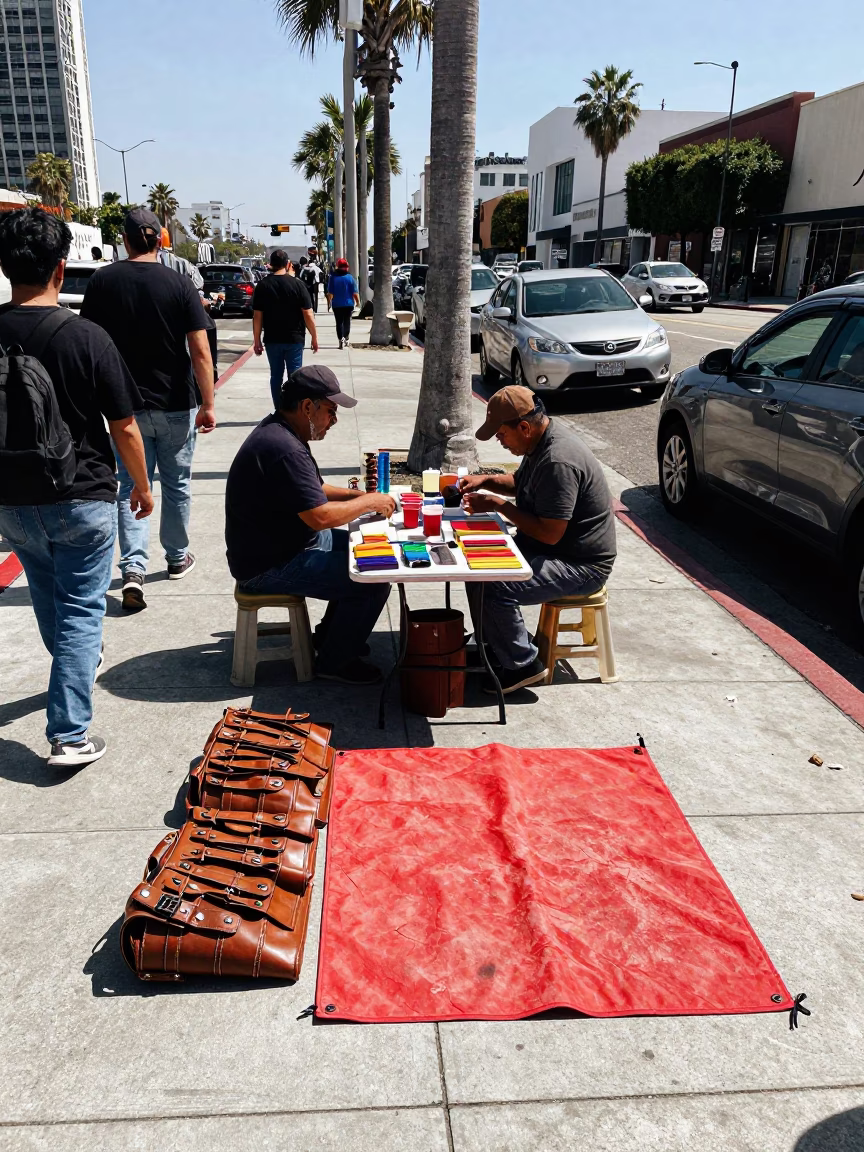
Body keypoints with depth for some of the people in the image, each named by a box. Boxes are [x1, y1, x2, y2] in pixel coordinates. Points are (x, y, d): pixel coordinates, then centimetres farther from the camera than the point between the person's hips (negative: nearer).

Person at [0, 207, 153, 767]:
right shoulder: (87, 337, -16)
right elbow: (124, 428, -12)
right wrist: (143, 486, 3)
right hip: (83, 499, -4)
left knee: (48, 594, 25)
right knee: (81, 609, 4)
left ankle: (79, 660, 50)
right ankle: (70, 735, 5)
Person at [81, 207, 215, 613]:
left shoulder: (102, 282, -2)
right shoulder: (178, 284, -7)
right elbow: (200, 352, -12)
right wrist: (208, 404, -5)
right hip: (176, 405, -1)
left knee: (131, 488, 8)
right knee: (176, 485, 15)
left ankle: (133, 570, -6)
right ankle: (177, 559, 29)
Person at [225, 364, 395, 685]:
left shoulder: (279, 431, 7)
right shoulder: (284, 448, -27)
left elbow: (311, 490, 18)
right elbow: (320, 515, -30)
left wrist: (356, 495, 5)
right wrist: (368, 503, -15)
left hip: (289, 542, 11)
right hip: (269, 567, -11)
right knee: (374, 582, -14)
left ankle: (329, 634, 27)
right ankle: (334, 662, 5)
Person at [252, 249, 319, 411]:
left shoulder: (262, 286, -1)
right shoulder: (297, 284, -6)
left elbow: (257, 316, -1)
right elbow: (308, 315, -8)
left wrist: (257, 340, 6)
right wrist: (314, 337, 2)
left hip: (272, 340, 2)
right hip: (294, 339, -2)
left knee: (276, 375, 11)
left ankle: (279, 412, 14)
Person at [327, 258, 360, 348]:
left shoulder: (333, 277, -4)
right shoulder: (350, 277, -5)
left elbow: (330, 293, -3)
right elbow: (354, 292, -7)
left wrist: (329, 302, 10)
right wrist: (358, 302, 5)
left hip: (337, 304, 0)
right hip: (348, 304, 0)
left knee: (339, 322, 5)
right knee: (347, 321, 11)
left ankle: (341, 339, -10)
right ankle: (346, 338, 2)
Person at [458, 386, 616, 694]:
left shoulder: (559, 462, -28)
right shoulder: (541, 440, 4)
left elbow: (550, 534, -29)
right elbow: (520, 483, 23)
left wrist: (498, 505, -20)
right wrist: (486, 481, 4)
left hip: (581, 565, -11)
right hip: (542, 546, 11)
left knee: (493, 588, -25)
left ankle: (523, 665, -4)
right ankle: (494, 647, 18)